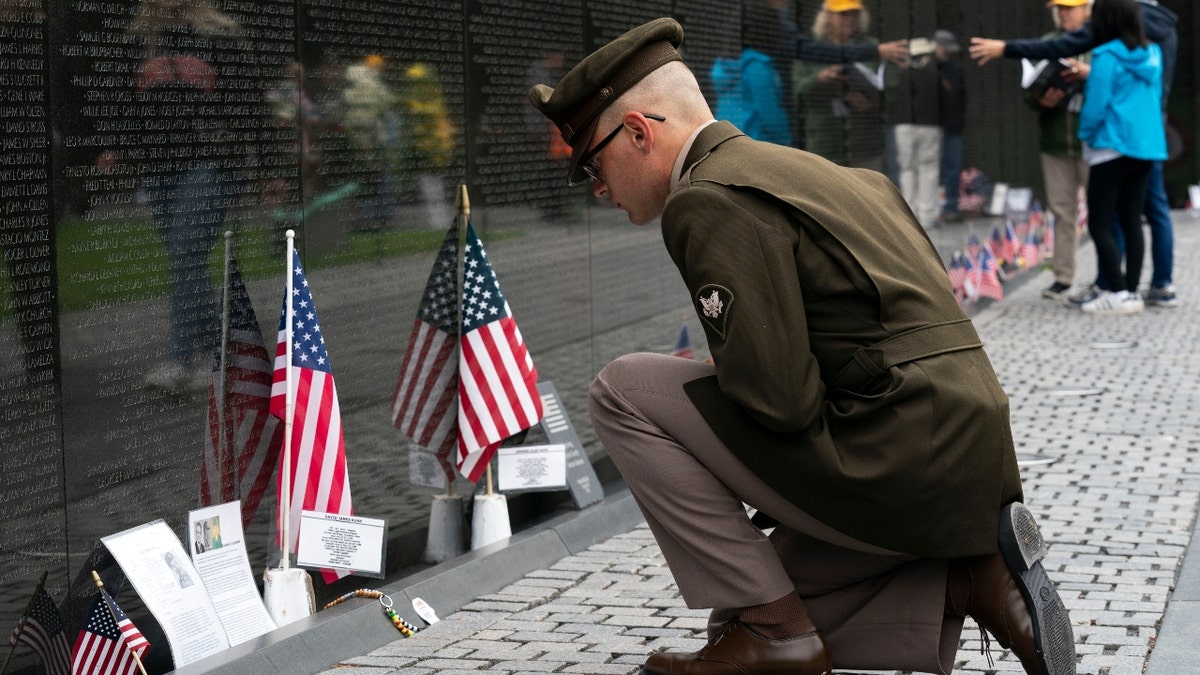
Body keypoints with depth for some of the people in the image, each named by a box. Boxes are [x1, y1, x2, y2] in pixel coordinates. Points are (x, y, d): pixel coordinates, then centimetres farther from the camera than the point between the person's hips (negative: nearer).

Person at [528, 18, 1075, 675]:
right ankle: (975, 579, 7)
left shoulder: (708, 199, -11)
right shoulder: (810, 170, 20)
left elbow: (781, 399, -19)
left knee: (622, 391, -3)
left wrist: (718, 373, 2)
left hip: (895, 469, -10)